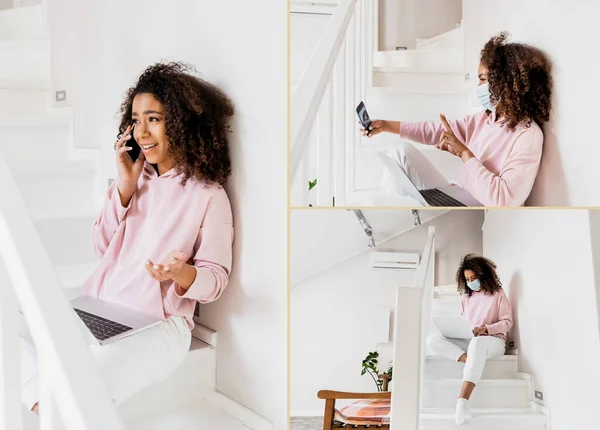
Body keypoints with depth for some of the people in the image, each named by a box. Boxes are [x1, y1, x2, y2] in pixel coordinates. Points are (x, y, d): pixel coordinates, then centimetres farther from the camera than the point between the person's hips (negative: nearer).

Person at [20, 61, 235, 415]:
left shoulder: (208, 195, -5)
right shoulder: (137, 176, 10)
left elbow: (216, 278, -4)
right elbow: (103, 248, 9)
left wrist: (181, 273, -27)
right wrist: (126, 186, -1)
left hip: (157, 323, -6)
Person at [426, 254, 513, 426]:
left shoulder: (497, 294, 7)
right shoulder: (466, 298, 21)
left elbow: (507, 322, 0)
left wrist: (486, 328, -17)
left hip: (493, 341, -5)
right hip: (467, 342, 5)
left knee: (478, 343, -45)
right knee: (432, 341, -22)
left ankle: (462, 401, -57)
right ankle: (472, 360, -40)